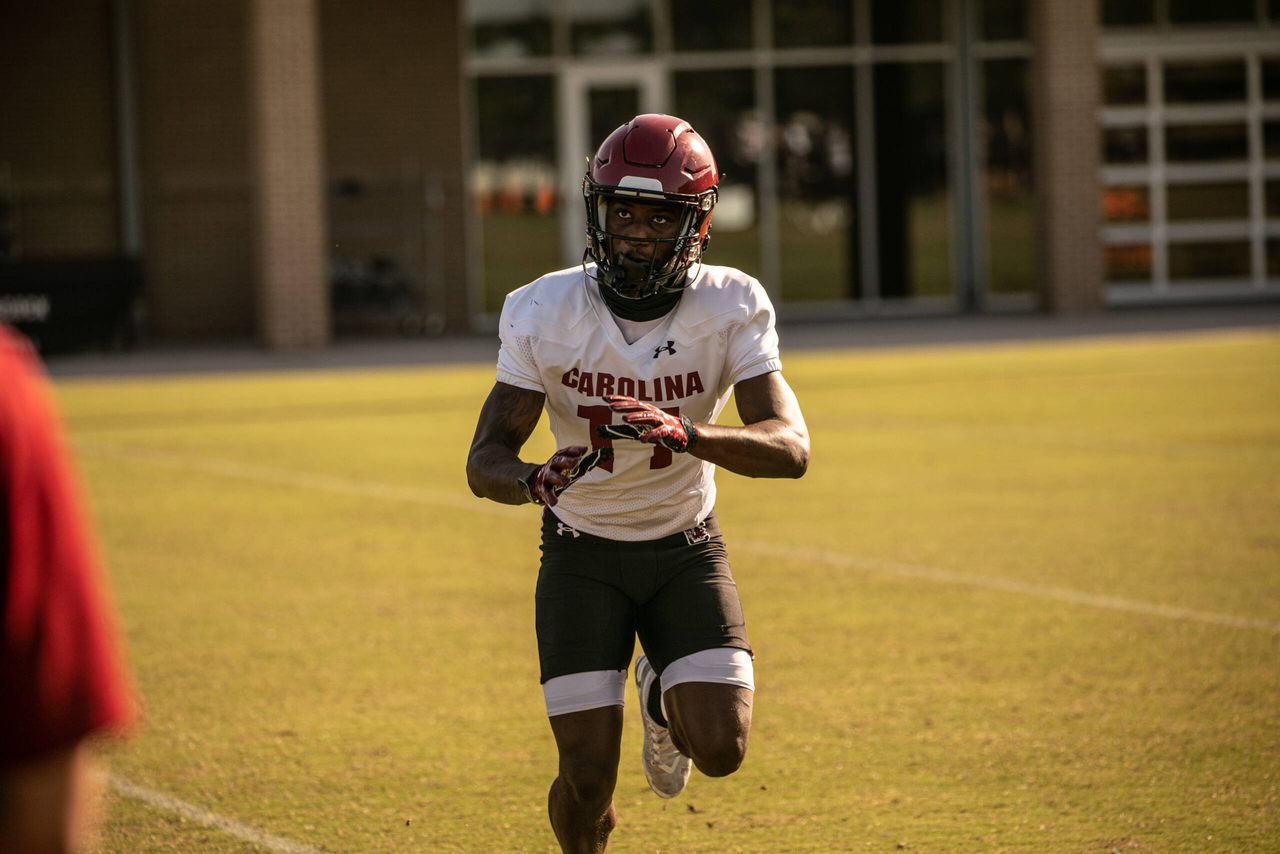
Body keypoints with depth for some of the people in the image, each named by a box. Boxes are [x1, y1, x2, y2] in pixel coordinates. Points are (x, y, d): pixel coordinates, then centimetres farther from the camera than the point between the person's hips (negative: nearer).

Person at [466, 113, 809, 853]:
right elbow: (485, 460, -18)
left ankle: (665, 697, 20)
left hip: (687, 548, 1)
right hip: (584, 551, 0)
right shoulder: (546, 313, -16)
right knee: (589, 782, -10)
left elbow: (790, 449, -28)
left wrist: (688, 435, -47)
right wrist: (534, 480, -42)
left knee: (720, 750, -16)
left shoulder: (732, 308, -17)